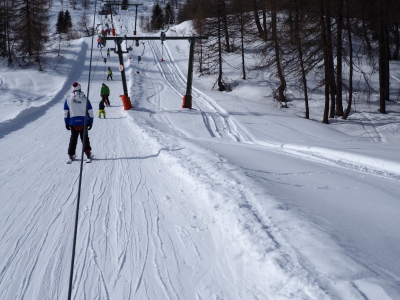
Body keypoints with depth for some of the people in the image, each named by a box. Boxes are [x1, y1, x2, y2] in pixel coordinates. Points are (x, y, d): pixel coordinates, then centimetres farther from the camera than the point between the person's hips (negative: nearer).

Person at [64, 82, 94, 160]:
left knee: (73, 138, 11)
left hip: (73, 122, 1)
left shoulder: (68, 99, 1)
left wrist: (67, 123, 10)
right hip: (84, 122, -1)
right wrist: (90, 122, 6)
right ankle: (88, 152, 6)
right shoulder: (85, 98, -2)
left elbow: (66, 112, 4)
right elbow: (90, 111, -1)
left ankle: (71, 154, 9)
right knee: (85, 137, 11)